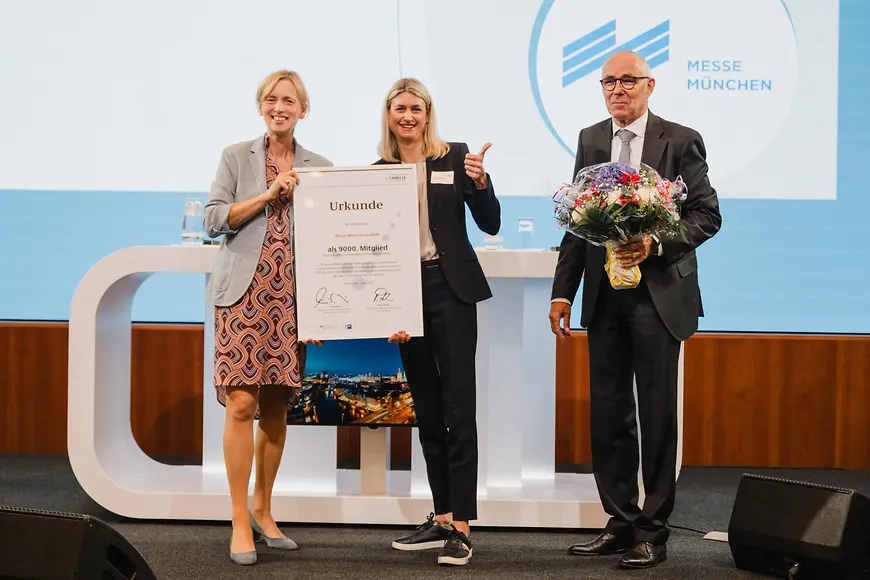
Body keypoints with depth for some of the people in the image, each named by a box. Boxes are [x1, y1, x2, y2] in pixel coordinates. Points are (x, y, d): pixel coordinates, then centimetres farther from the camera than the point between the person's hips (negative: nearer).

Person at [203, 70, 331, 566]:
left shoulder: (320, 168, 13)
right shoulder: (237, 157, 8)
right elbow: (214, 218, 0)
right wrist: (269, 194, -8)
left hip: (292, 297, 3)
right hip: (245, 292, -2)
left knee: (278, 407, 6)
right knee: (241, 403, -11)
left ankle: (263, 512, 20)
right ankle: (241, 522, -4)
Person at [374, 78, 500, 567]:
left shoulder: (455, 158, 0)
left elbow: (490, 224, -3)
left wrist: (480, 182, -20)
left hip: (451, 290, -4)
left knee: (459, 407, -6)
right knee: (427, 410, 10)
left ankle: (461, 526, -3)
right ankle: (442, 519, 19)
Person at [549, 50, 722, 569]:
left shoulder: (681, 141, -2)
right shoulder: (590, 140, 11)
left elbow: (708, 215, -3)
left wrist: (657, 245, -19)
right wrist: (563, 291, 6)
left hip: (658, 295, -4)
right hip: (604, 295, 4)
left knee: (658, 416, 1)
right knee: (608, 414, 8)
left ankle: (653, 531, 11)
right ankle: (621, 522, 20)